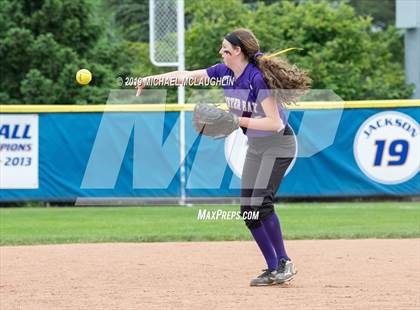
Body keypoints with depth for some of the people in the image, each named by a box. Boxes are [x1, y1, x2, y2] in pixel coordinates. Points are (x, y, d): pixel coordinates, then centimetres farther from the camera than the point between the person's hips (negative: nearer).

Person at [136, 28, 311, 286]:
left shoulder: (258, 78, -25)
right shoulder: (225, 72, -2)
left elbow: (275, 123, -28)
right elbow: (187, 76, 9)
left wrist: (237, 120, -29)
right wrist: (151, 79, 7)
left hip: (278, 145, -9)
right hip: (255, 146, 9)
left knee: (260, 203, -21)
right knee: (248, 210, 3)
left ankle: (284, 263, -10)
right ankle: (273, 269, 8)